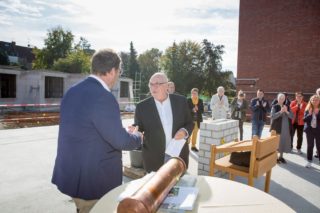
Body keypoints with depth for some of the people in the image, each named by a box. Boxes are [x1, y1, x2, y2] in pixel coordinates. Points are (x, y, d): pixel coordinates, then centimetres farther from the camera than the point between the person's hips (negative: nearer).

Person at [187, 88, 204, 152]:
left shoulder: (200, 101, 6)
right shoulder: (188, 100, -4)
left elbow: (202, 111, 3)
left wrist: (197, 109, -16)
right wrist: (192, 110, -22)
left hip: (197, 120, 4)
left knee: (195, 133, 11)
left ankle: (193, 146, 22)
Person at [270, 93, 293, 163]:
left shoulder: (287, 107, 10)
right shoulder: (274, 107, -3)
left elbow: (292, 116, 2)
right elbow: (272, 116, -15)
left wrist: (286, 111, -15)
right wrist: (281, 111, -23)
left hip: (286, 128, 4)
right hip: (277, 127, -4)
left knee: (284, 141, 8)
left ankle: (281, 156, 21)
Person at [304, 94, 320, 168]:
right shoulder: (308, 109, 2)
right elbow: (304, 119, -2)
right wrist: (309, 114, -15)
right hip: (310, 129, 1)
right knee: (310, 145, 8)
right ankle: (309, 161, 18)